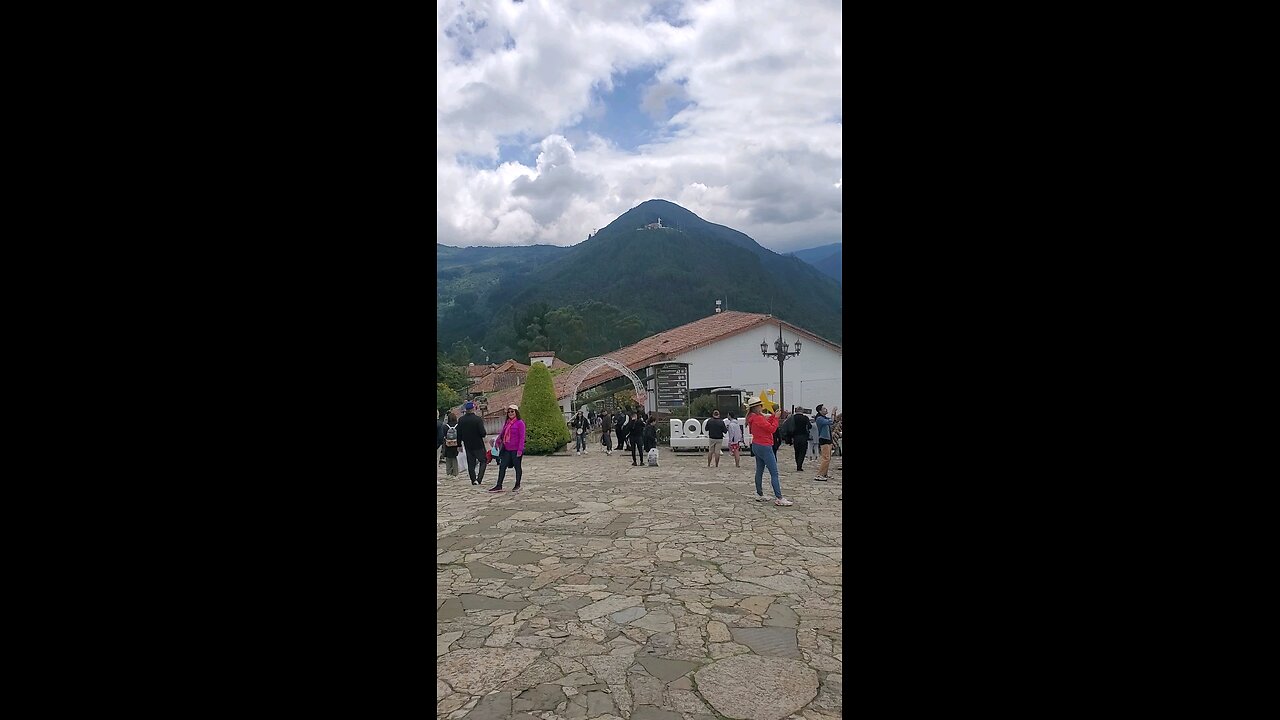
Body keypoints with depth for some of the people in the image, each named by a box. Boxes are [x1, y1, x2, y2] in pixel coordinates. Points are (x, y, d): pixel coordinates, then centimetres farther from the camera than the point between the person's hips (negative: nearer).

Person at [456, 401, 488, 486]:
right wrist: (482, 436, 5)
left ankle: (473, 480, 14)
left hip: (467, 445, 4)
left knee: (471, 463, 12)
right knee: (483, 461, 7)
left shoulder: (461, 420, -1)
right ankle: (479, 479, -7)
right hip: (478, 445, -4)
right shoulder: (478, 419, -15)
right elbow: (482, 433, -19)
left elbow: (459, 434, 4)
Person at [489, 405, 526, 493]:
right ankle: (499, 486, 9)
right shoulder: (506, 423, 11)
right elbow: (502, 433, 19)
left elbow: (522, 437, -12)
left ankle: (517, 485, 20)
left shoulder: (520, 423, -10)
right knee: (502, 466, 4)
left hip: (516, 450, -6)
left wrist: (520, 450, -16)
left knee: (517, 467, 7)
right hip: (506, 450, 7)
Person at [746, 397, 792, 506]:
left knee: (759, 471, 16)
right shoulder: (758, 418, -21)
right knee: (774, 473, -8)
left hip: (756, 446, 10)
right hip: (764, 447, -10)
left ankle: (759, 494, 24)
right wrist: (776, 418, -6)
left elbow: (766, 424, 11)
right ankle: (779, 498, -9)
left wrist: (773, 416, 5)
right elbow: (772, 429, -16)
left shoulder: (752, 418, 9)